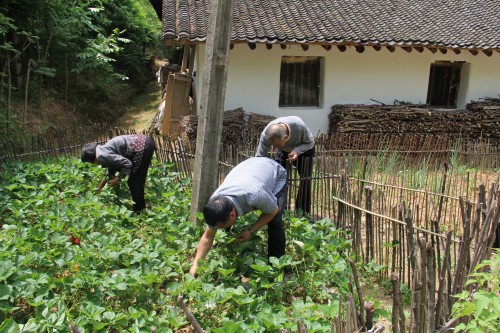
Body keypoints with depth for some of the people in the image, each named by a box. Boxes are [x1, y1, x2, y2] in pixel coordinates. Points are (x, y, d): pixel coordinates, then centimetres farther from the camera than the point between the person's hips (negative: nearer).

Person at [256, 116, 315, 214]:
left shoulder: (299, 126, -42)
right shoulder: (266, 135, -37)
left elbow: (310, 142, -23)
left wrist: (297, 151, -42)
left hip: (304, 149, -2)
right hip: (283, 151, 2)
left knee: (305, 180, -11)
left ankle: (303, 212, 0)